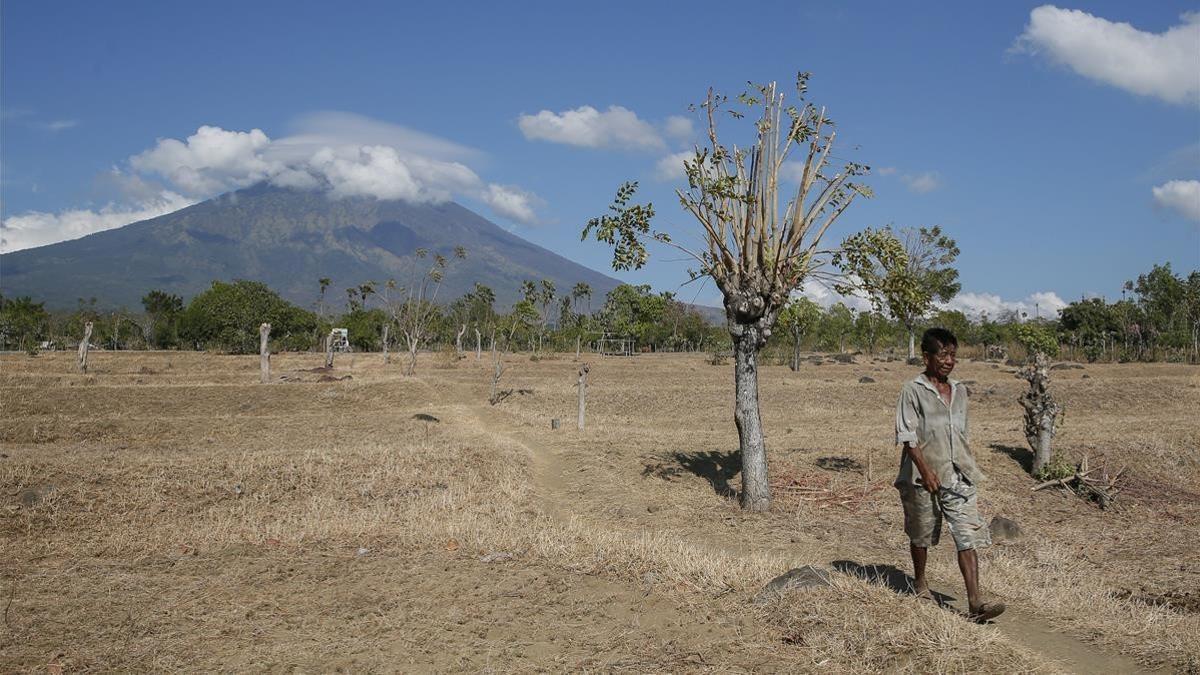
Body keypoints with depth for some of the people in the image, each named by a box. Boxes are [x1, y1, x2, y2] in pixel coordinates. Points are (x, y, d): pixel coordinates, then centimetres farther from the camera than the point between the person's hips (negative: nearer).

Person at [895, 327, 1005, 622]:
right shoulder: (913, 391, -8)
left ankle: (975, 602, -9)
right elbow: (908, 435, -14)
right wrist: (925, 471, -21)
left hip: (959, 476, 4)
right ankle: (920, 582, 36)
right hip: (924, 477, -4)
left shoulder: (960, 391, 11)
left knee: (969, 536, -6)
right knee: (921, 534, 13)